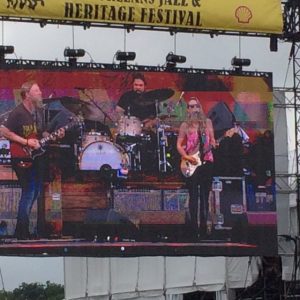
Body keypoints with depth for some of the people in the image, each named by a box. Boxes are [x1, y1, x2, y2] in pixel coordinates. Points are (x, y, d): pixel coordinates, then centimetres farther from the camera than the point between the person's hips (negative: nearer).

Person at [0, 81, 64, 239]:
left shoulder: (40, 111, 9)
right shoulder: (17, 113, -15)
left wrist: (54, 136, -1)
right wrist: (26, 142, -19)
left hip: (36, 156, 8)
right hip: (22, 158, -8)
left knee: (37, 191, 11)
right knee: (29, 192, -11)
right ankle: (21, 231, -2)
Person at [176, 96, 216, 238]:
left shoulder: (207, 122, 9)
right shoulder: (185, 125, 4)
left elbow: (212, 139, 12)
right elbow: (179, 145, 4)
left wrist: (213, 145, -10)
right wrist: (186, 157, -11)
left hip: (206, 162, 2)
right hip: (191, 164, -2)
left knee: (204, 196, 3)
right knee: (194, 197, -5)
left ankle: (203, 226, 7)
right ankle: (194, 226, -3)